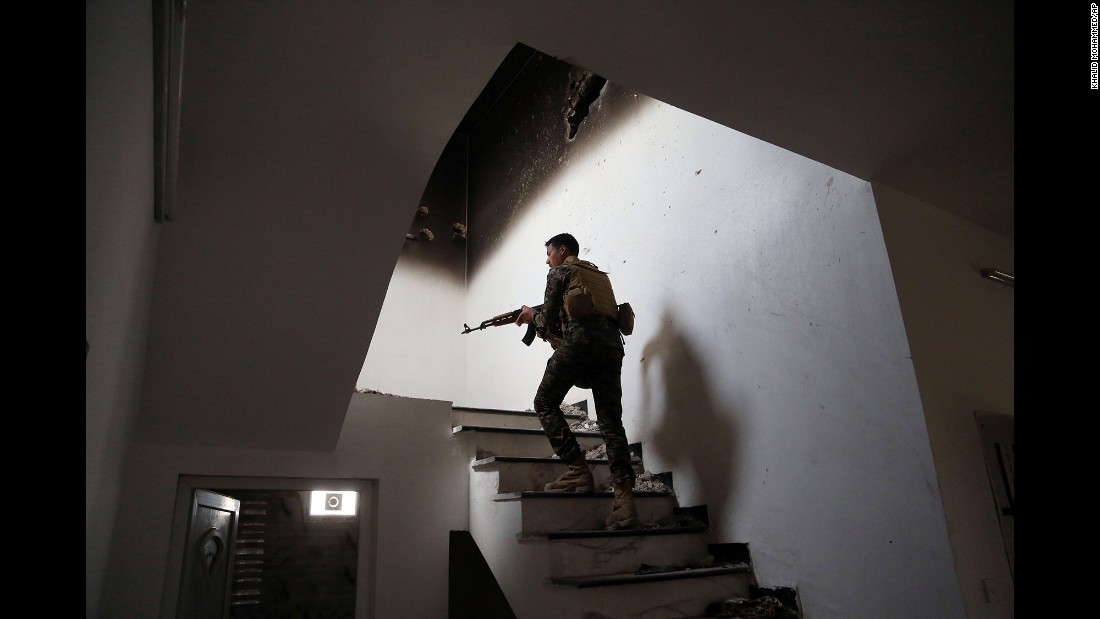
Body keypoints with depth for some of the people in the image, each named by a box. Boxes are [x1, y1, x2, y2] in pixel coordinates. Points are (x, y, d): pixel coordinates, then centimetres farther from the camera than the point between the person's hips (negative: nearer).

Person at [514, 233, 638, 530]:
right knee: (610, 421, 1)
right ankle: (624, 499, -10)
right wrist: (539, 320, 39)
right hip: (612, 342, 6)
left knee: (545, 404, 10)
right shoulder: (599, 275, 32)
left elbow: (548, 321, 6)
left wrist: (532, 315, 29)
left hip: (581, 339, -6)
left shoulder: (560, 272, 12)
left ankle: (579, 471, -1)